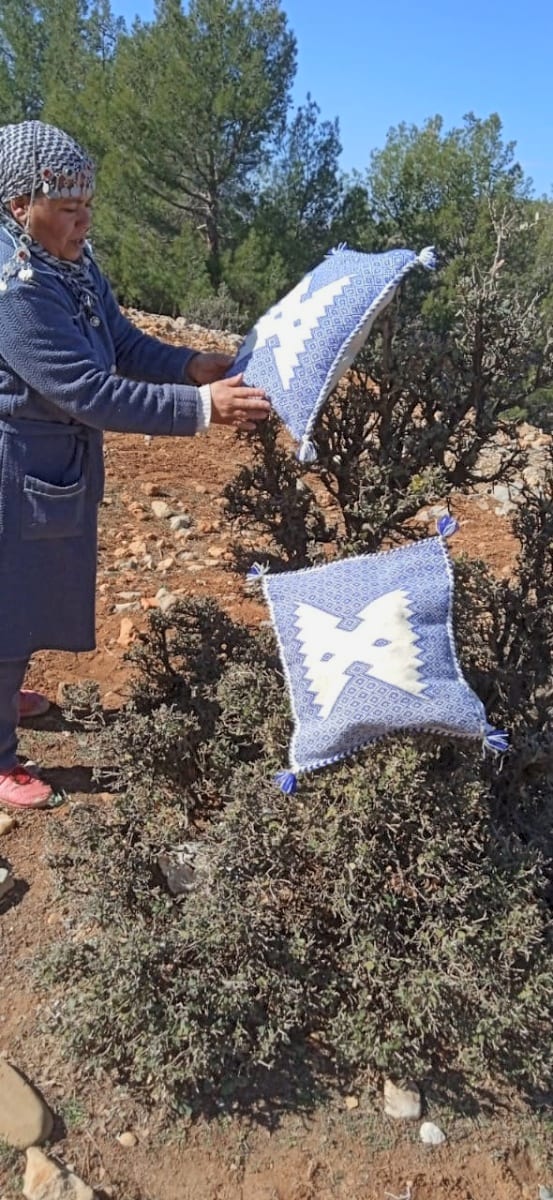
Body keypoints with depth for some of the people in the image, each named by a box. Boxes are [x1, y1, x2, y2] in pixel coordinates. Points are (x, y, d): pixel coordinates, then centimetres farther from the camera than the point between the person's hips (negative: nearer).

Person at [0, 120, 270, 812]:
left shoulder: (72, 264, 1)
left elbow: (126, 346, 7)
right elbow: (89, 392, -30)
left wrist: (196, 365, -10)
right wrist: (202, 408, -30)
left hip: (59, 465, 9)